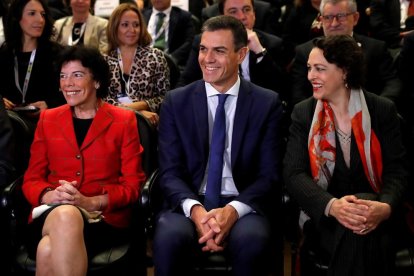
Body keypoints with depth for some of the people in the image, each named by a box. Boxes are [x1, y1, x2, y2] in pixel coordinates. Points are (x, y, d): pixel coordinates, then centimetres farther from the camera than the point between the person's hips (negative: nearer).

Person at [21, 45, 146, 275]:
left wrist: (91, 202, -15)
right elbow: (31, 180, 13)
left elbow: (133, 184, 3)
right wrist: (50, 195, -11)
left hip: (104, 218, -2)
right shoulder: (48, 119, 16)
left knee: (49, 252, -36)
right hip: (51, 215, 3)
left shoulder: (124, 120, 8)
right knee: (65, 215, -38)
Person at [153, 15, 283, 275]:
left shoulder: (267, 103, 4)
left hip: (242, 206, 0)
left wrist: (233, 210, -19)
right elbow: (170, 172, 1)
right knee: (170, 238, -31)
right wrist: (194, 209, -19)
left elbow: (269, 174, -2)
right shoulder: (176, 102, 6)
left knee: (253, 241, -33)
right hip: (189, 203, 1)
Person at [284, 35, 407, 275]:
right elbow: (293, 173, -6)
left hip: (373, 214, 1)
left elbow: (396, 171, -2)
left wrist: (385, 207, -25)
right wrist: (332, 205, -25)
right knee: (354, 232, -34)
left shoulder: (383, 110, 4)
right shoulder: (303, 113, 5)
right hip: (323, 217, 0)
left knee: (363, 231, -34)